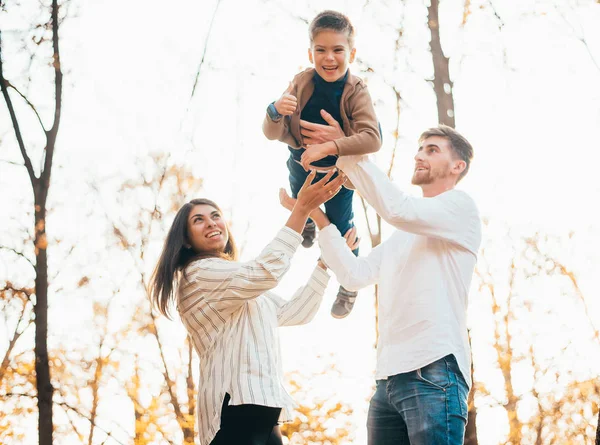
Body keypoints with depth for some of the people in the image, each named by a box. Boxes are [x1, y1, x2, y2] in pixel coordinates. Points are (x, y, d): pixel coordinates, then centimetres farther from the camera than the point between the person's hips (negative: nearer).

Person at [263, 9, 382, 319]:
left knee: (340, 225, 12)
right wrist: (276, 111, -47)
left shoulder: (356, 92, -31)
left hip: (340, 171, -3)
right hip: (301, 166, 3)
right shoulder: (301, 83, -26)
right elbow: (272, 134, -25)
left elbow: (372, 139, -42)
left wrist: (328, 148, -50)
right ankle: (307, 224, 69)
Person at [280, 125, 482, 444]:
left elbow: (397, 208, -14)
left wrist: (345, 151, -11)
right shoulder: (401, 237, 27)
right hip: (388, 379, 8)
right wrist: (317, 217, 11)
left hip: (434, 373, -7)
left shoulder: (460, 207, 3)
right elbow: (354, 275, 16)